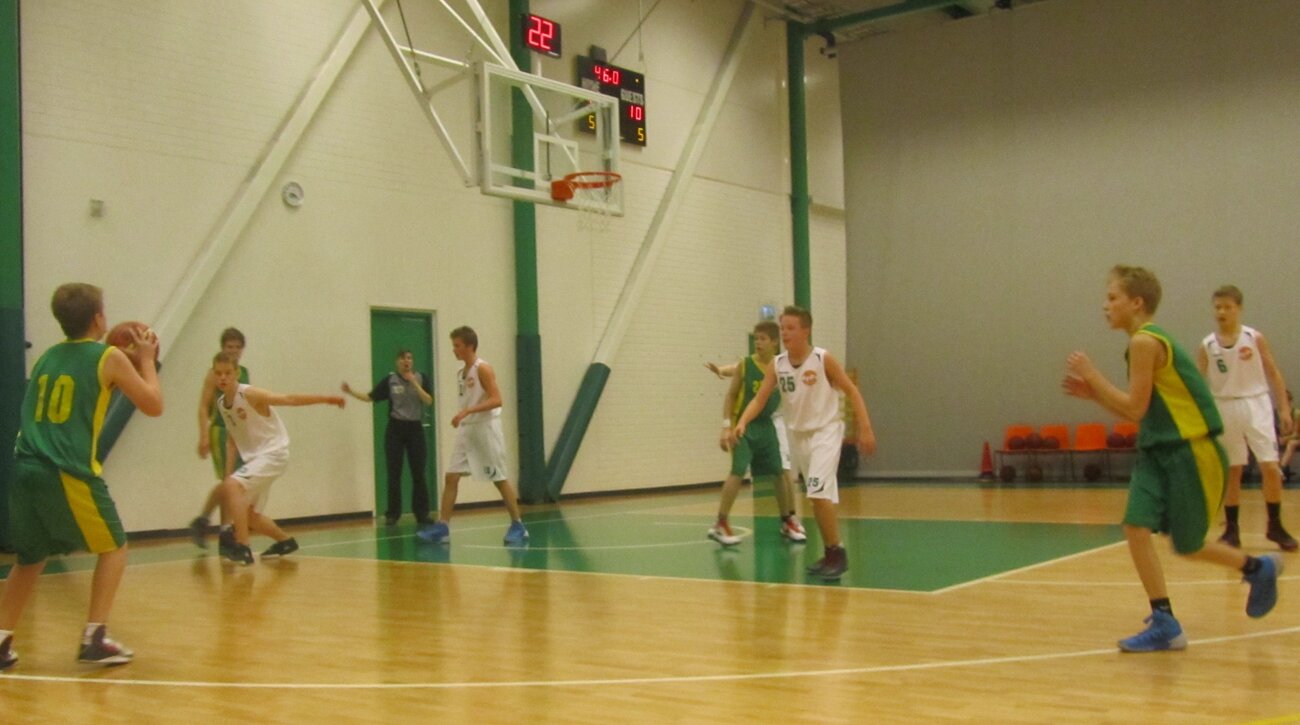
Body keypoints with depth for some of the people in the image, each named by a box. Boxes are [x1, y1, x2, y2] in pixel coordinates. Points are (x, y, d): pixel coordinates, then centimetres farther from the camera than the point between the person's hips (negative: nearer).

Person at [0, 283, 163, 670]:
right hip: (68, 474, -6)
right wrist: (146, 359, 18)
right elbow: (153, 405, 6)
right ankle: (95, 638, 3)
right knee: (113, 547, 12)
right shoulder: (109, 357, 1)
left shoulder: (48, 357, 18)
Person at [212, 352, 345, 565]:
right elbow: (232, 439, 12)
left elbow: (289, 399, -22)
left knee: (232, 486, -28)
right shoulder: (221, 404, 5)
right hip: (254, 457, 8)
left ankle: (243, 548, -24)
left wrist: (325, 399, -29)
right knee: (248, 516, 15)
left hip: (273, 453, -8)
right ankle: (286, 541, 38)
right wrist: (227, 474, 5)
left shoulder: (249, 394, -16)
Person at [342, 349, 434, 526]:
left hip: (415, 428, 1)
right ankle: (392, 514, 8)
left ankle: (421, 513, 11)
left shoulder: (421, 378, 1)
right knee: (394, 474, 1)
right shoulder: (389, 380, -1)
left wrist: (414, 383, -17)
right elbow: (370, 397, -1)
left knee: (418, 473, 3)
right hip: (395, 429, 0)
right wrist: (351, 392, -13)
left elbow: (429, 401, -10)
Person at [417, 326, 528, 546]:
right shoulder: (460, 373, 12)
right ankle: (442, 527, 1)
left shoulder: (483, 369, -12)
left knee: (500, 479, -1)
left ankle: (518, 526, 8)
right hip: (466, 430, 8)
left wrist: (467, 411, -27)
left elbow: (496, 400, -20)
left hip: (486, 429, -8)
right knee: (451, 477, 0)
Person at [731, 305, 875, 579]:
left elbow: (851, 391, -9)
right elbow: (760, 399, -8)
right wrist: (742, 423, -27)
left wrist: (865, 428, -14)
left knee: (819, 492, -19)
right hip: (798, 434, 6)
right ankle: (832, 553, 25)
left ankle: (837, 553, -7)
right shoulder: (777, 365, -4)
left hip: (825, 431, -5)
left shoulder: (823, 359, -16)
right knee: (818, 496, 13)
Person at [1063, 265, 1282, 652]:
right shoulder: (1147, 341, 12)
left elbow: (1135, 408, -19)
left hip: (1192, 452, -8)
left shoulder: (1145, 342, -17)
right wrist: (1093, 393, 8)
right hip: (1159, 451, 9)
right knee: (1136, 528, -4)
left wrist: (1093, 377, -13)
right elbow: (1140, 410, 15)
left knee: (1187, 546, 4)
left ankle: (1258, 568, 30)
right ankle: (1165, 624, 2)